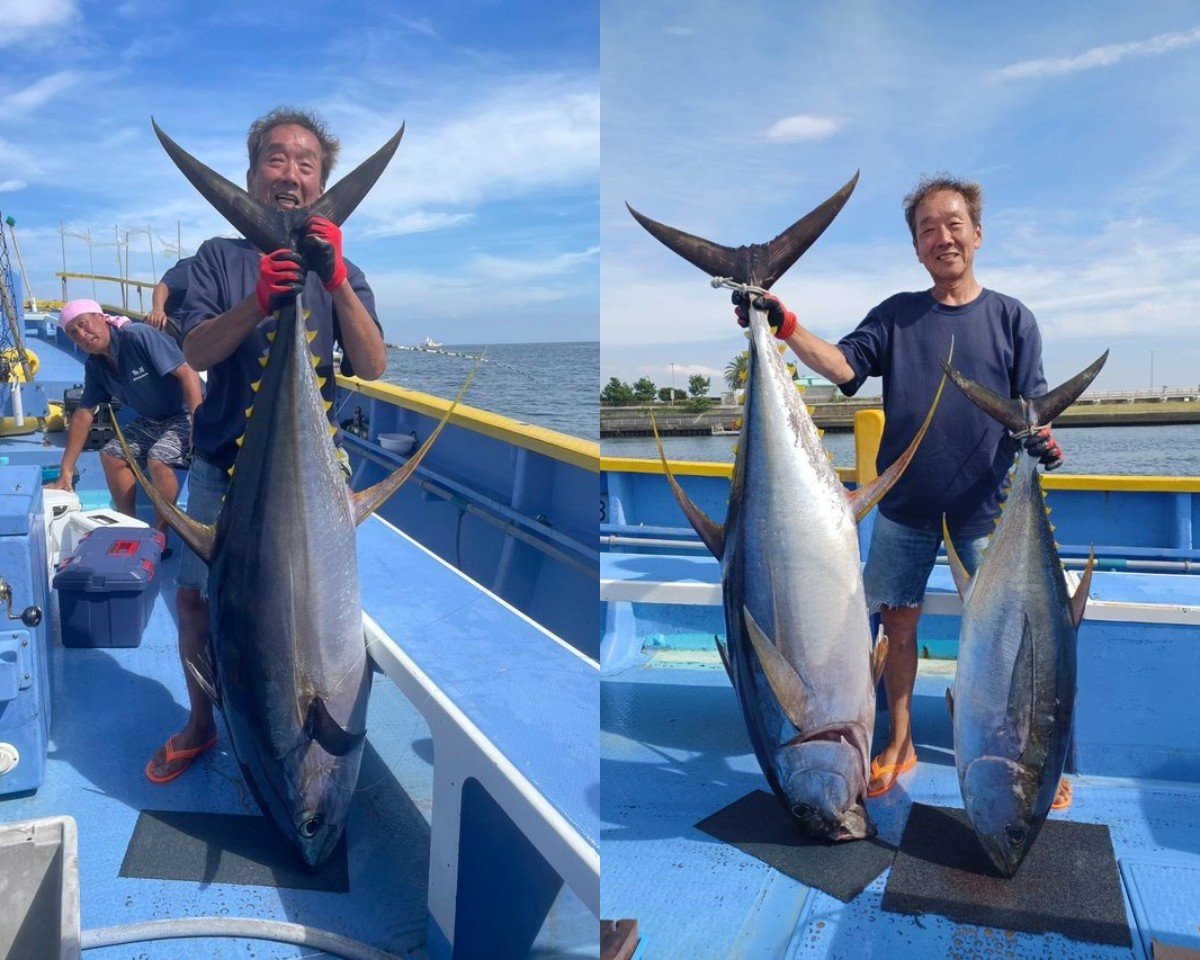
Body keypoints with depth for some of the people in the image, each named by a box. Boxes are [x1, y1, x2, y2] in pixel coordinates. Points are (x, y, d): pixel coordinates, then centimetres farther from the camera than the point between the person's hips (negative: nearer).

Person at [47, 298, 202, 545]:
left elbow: (187, 373, -26)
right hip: (151, 421, 9)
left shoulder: (139, 336, -21)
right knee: (111, 455, 4)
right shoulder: (95, 365, 3)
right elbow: (83, 414, 8)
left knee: (158, 460, -29)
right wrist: (66, 470, 5)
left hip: (185, 414, -9)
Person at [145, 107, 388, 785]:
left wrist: (337, 281, -28)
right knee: (195, 600, 11)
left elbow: (373, 368, -13)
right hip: (223, 467, 1)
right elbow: (195, 353, -12)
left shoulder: (341, 272, 2)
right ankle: (200, 727, 34)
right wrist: (257, 302, -30)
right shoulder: (220, 257, 2)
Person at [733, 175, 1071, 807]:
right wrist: (784, 326, -23)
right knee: (897, 621, 9)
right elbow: (841, 364, -9)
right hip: (905, 501, 2)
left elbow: (1031, 407, 0)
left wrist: (1044, 441, -21)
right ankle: (899, 745, 27)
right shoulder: (896, 315, 5)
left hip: (986, 503, -2)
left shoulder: (1011, 318, 2)